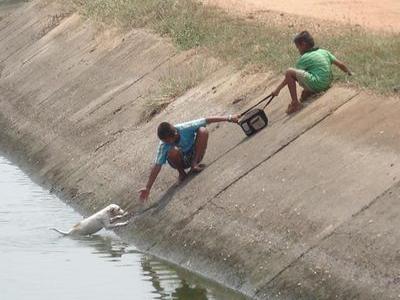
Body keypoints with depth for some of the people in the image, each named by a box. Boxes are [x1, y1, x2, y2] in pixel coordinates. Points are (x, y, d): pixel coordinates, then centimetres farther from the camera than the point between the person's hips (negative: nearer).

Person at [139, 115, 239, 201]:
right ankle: (181, 172, -6)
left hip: (195, 154, 1)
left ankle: (194, 164, -17)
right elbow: (157, 167, -25)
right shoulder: (164, 146, -26)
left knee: (203, 131, -25)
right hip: (182, 161, -1)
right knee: (173, 151, -37)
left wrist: (228, 118, -22)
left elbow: (207, 120, -23)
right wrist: (147, 188, -29)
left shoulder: (185, 128, -28)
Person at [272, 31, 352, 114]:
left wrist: (278, 89, 4)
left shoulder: (305, 58, -2)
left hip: (316, 85, -9)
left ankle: (295, 103, -12)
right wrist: (349, 73, 36)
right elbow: (340, 64, 18)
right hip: (326, 85, 9)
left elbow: (290, 75, -1)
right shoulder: (325, 52, 17)